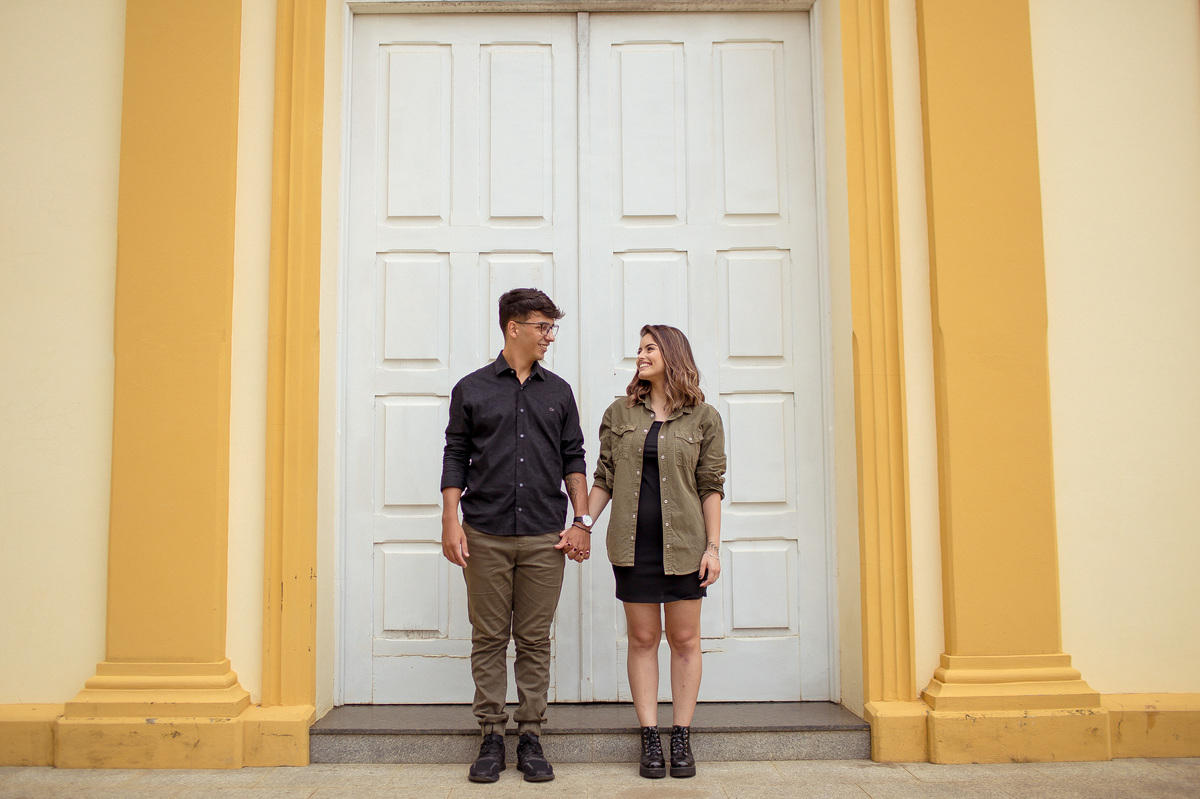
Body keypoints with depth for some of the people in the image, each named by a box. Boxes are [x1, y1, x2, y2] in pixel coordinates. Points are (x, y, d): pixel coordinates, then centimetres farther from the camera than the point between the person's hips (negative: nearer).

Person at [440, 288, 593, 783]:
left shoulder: (558, 392, 12)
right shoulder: (471, 389, 7)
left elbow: (573, 459, 12)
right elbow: (455, 457, 6)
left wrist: (582, 522, 4)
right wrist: (450, 521, -3)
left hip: (544, 537, 1)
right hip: (485, 536, -1)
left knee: (534, 640, 5)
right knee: (488, 639, 4)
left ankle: (531, 737, 14)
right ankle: (491, 737, 15)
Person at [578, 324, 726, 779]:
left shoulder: (703, 418, 2)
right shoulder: (619, 414, 8)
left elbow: (711, 487, 0)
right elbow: (604, 480, 8)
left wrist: (713, 547, -5)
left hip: (683, 543, -1)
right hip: (633, 542, 2)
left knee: (684, 639, 5)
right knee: (642, 639, 6)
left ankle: (682, 739, 16)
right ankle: (650, 740, 14)